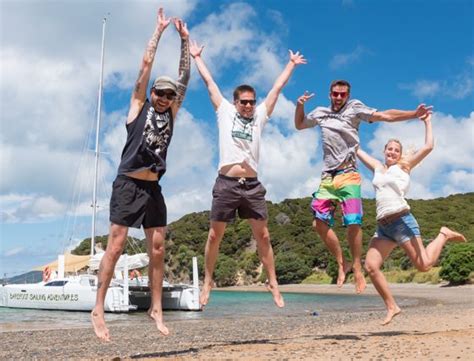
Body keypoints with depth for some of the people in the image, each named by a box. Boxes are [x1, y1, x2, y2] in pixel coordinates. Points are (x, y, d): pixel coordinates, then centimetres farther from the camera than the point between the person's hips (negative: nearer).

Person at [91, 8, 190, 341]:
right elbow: (146, 63, 1)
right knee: (116, 246, -7)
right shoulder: (139, 106, 4)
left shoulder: (171, 114, 14)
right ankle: (98, 310, -2)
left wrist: (185, 40, 13)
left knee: (158, 249, 3)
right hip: (128, 185, -5)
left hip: (153, 188, 5)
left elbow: (185, 77, 13)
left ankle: (156, 309, 10)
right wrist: (160, 29, 5)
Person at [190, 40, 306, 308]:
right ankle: (208, 282, 19)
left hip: (252, 186, 2)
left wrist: (291, 64, 27)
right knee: (215, 236, 5)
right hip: (227, 184, -1)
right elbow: (209, 82, 15)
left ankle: (273, 284, 11)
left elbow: (277, 88, 20)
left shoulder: (259, 116, 13)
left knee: (263, 235, 3)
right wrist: (197, 57, 22)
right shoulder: (225, 112, 9)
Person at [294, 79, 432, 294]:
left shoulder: (354, 108, 6)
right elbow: (299, 125, 33)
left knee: (353, 223, -12)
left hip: (348, 175, -4)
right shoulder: (320, 113, 19)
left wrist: (414, 114, -11)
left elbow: (385, 116, -1)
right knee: (319, 223, -2)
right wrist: (299, 105, 16)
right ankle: (342, 264, 11)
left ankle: (357, 269, 2)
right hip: (327, 177, 5)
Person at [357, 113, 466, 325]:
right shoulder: (377, 168, 19)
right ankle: (392, 307, 4)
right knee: (371, 267, -9)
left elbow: (428, 147, 0)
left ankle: (444, 235, 18)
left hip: (402, 221, -5)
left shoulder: (403, 166, 8)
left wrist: (427, 122, 6)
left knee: (423, 265, -10)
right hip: (382, 226, 5)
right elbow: (357, 150, 29)